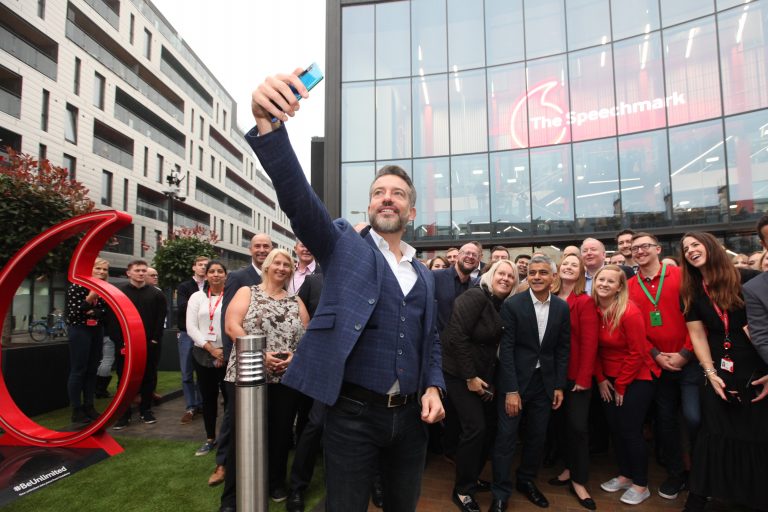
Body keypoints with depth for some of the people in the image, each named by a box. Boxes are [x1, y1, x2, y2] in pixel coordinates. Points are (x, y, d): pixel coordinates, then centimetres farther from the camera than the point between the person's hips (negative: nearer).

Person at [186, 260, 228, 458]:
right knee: (208, 397, 13)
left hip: (228, 354, -3)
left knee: (230, 396, -2)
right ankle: (210, 438, 27)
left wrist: (225, 350, -10)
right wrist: (211, 348, -8)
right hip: (203, 354, 4)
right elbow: (191, 327, 1)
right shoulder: (197, 297, 6)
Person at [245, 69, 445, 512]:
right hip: (353, 413, -4)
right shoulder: (344, 246, -2)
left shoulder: (424, 275, 11)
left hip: (411, 416, 5)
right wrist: (269, 123, -33)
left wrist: (434, 387, -2)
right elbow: (297, 196, -18)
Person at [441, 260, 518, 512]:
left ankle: (472, 477, 31)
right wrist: (470, 377, -18)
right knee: (475, 428, -7)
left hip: (484, 375, 7)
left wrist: (489, 379, 1)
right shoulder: (475, 297, -18)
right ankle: (462, 490, 13)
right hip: (461, 373, -7)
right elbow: (457, 336, -22)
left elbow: (499, 344, 9)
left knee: (491, 425, 9)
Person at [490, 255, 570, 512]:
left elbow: (563, 349, 6)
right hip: (515, 380, -3)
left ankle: (527, 481, 37)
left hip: (545, 382, 4)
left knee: (537, 436, 14)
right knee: (506, 438, 2)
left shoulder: (562, 307, 1)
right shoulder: (512, 304, -11)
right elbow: (506, 349, -12)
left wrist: (559, 386, 4)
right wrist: (511, 390, -14)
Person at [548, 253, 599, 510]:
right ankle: (570, 469, 32)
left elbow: (589, 342, -13)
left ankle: (579, 481, 18)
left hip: (576, 375, -4)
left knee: (578, 425, 3)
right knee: (563, 422, 15)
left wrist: (584, 377, -16)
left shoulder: (585, 301, -10)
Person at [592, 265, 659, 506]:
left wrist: (621, 386, -11)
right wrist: (601, 379, 1)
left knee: (630, 431, 0)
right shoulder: (593, 310, -5)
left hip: (636, 379, -5)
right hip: (609, 379, 6)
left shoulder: (630, 312, -22)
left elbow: (637, 353, -17)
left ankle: (641, 485, 17)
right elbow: (594, 348, 4)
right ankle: (625, 475, 29)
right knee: (615, 428, 11)